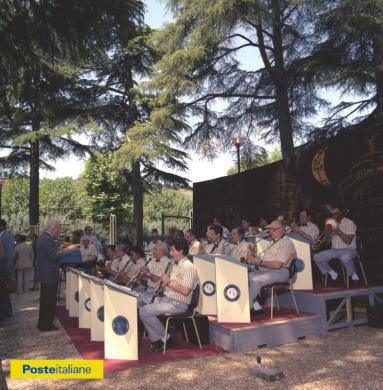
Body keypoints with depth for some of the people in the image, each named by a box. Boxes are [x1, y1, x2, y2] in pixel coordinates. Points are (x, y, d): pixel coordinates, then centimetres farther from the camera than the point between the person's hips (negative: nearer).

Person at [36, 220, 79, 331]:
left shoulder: (42, 237, 12)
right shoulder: (48, 239, -20)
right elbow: (55, 255, -25)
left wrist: (62, 250, 17)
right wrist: (68, 249, -18)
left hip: (44, 274, 11)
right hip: (50, 275, -11)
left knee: (45, 300, 19)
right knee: (49, 301, -1)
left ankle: (43, 324, 29)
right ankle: (46, 325, 7)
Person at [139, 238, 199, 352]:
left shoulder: (188, 267, -17)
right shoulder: (175, 264, 14)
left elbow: (185, 291, -26)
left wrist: (168, 282, -20)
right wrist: (162, 282, 5)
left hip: (178, 304, -10)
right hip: (166, 298, 10)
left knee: (144, 311, -19)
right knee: (141, 305, 1)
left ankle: (163, 336, 0)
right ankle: (156, 339, 2)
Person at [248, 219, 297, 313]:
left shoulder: (286, 242, -10)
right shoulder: (274, 242, 21)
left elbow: (277, 265, -19)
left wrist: (260, 262, -17)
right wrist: (256, 258, 1)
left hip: (280, 272, -10)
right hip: (266, 270, 10)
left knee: (255, 280, -30)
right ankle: (256, 306, -8)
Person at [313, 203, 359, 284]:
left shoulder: (349, 223, -3)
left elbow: (348, 241, -13)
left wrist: (338, 231, -21)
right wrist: (328, 233, -7)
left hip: (349, 250, -6)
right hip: (334, 250, 6)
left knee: (344, 257, -41)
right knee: (317, 257, -15)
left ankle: (353, 274, -10)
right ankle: (332, 274, 5)